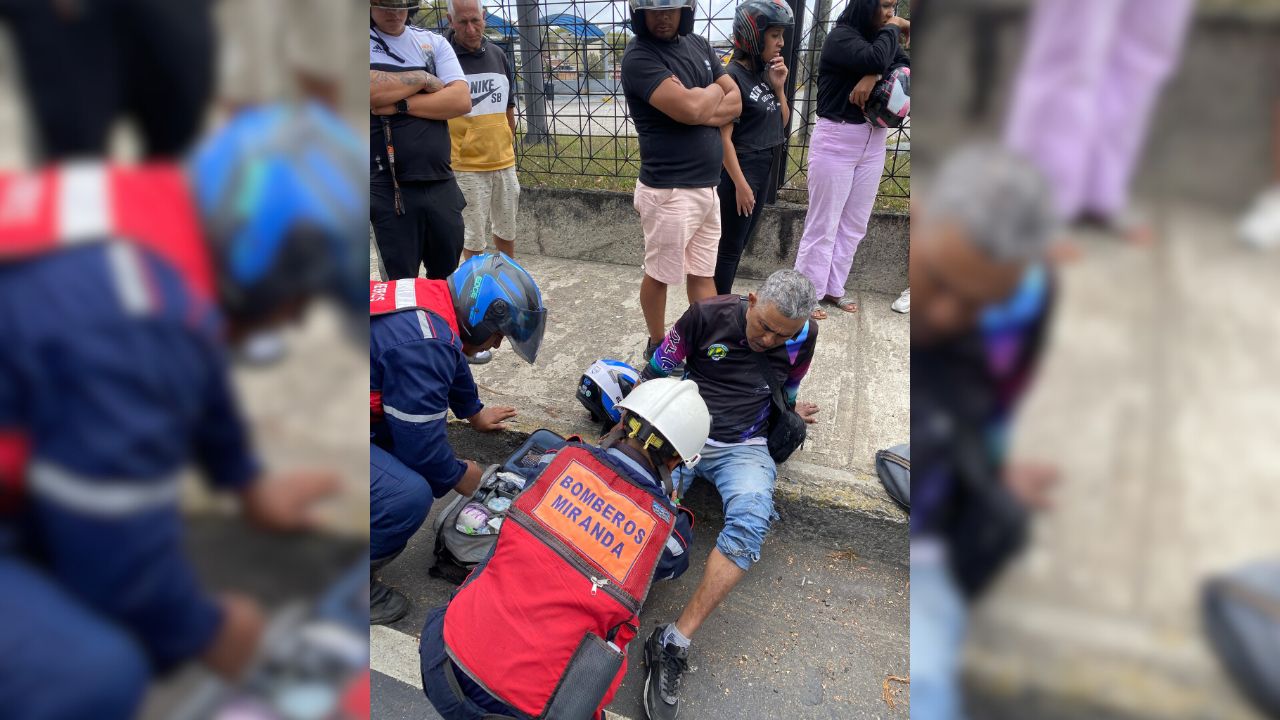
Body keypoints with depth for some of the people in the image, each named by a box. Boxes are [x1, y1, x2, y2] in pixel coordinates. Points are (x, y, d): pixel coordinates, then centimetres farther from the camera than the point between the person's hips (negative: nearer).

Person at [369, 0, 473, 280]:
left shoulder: (433, 43, 11)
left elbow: (461, 100, -3)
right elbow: (374, 92, -18)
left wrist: (401, 104, -11)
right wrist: (424, 78, -6)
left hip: (441, 183, 3)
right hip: (389, 189, -3)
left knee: (449, 277, 14)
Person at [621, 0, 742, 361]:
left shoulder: (699, 45, 11)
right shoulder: (639, 56, -13)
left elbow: (735, 103, 6)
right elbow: (690, 109, -24)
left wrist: (699, 107, -12)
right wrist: (715, 90, -3)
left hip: (707, 187, 7)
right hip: (669, 192, -7)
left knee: (704, 275, 14)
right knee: (659, 274, 9)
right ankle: (657, 346, 28)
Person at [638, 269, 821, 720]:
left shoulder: (802, 338, 1)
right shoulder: (708, 314, -5)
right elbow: (656, 373, 2)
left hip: (744, 447, 0)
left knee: (751, 520, -31)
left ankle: (676, 642, -30)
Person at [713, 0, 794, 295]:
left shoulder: (765, 72, 7)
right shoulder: (733, 77, -17)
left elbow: (782, 124, 13)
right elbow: (724, 137, -18)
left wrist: (778, 87, -1)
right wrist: (740, 184, -20)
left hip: (764, 167, 8)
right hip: (740, 168, -8)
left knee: (740, 243, 16)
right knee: (730, 246, 1)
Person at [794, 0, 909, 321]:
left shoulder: (882, 37, 11)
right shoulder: (840, 36, -9)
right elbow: (875, 60, -26)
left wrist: (874, 76, -20)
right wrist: (893, 29, -9)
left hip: (873, 142, 7)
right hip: (836, 141, -7)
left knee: (854, 224, 11)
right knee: (823, 224, -1)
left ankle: (832, 289, 23)